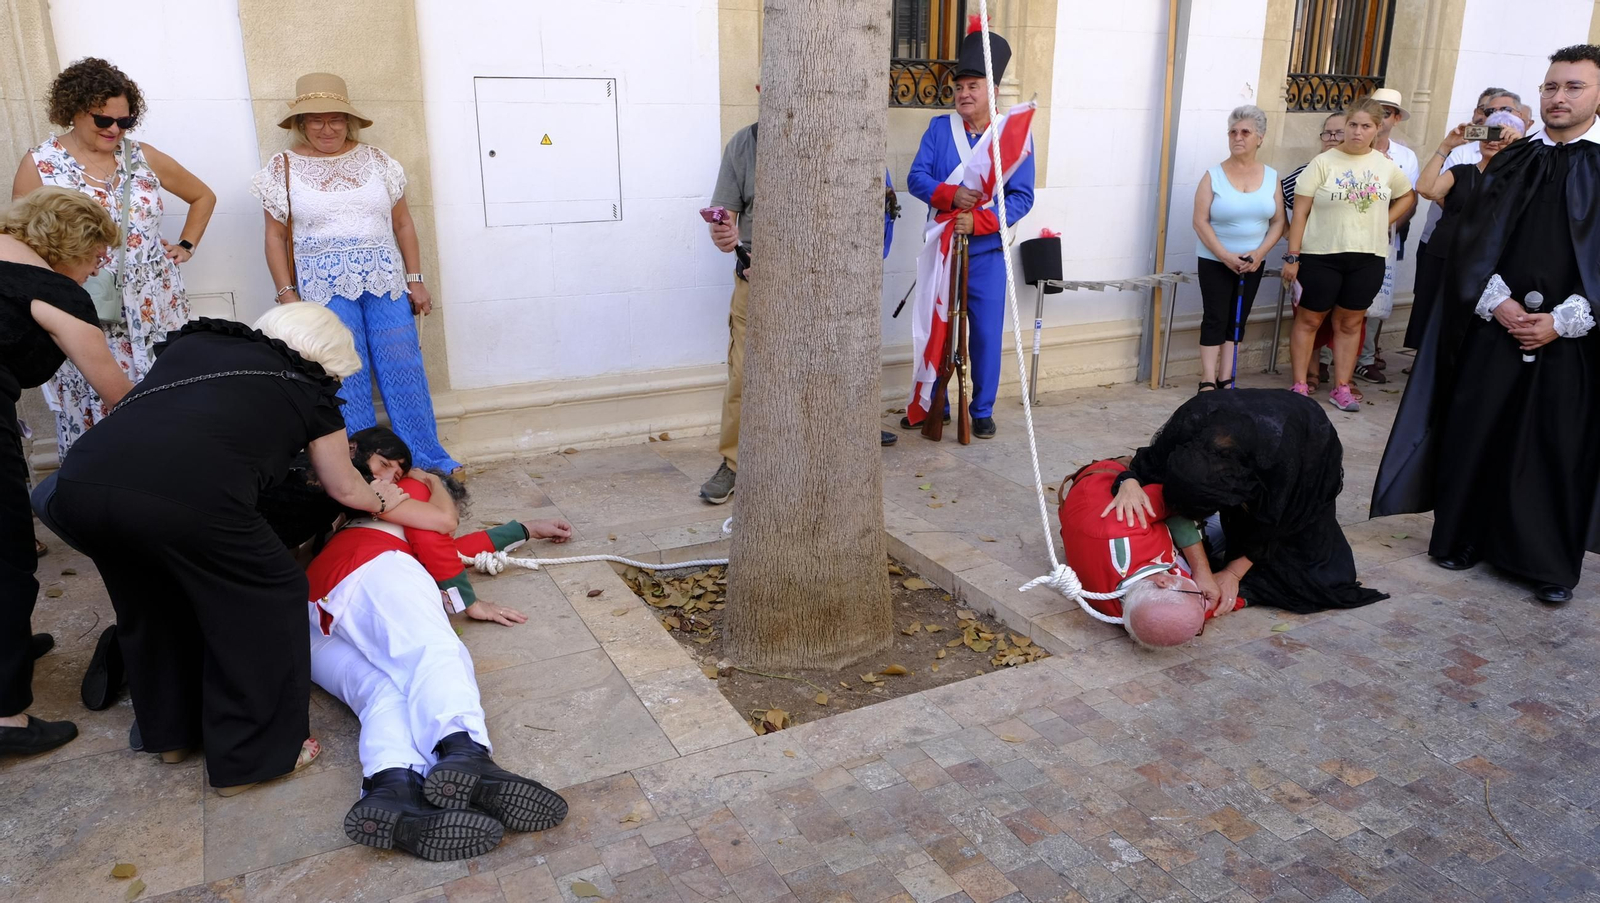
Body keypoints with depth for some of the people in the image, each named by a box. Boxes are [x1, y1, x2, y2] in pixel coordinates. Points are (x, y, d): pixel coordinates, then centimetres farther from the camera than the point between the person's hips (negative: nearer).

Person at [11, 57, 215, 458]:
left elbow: (204, 196, 19)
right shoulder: (39, 165, -1)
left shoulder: (142, 157, 5)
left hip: (155, 310, 2)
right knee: (94, 414, 0)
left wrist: (185, 246, 10)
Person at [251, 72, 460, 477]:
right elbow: (275, 237, 6)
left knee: (403, 368, 1)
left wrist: (416, 280, 5)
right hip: (325, 288, -1)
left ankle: (427, 455, 9)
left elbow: (403, 224, 9)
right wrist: (287, 294, -1)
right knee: (346, 379, 0)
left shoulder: (376, 161, 7)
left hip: (385, 282, 1)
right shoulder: (283, 168, 4)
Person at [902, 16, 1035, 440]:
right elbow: (917, 177, -7)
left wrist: (978, 220, -23)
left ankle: (982, 411, 17)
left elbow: (1021, 197, -9)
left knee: (986, 335, 3)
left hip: (986, 253, -2)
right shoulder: (939, 128, 2)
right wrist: (951, 196, -26)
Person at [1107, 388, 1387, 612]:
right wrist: (1130, 483, -46)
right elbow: (1151, 462, -23)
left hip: (1309, 449, -3)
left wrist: (1234, 572, -21)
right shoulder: (1190, 421, -39)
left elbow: (1267, 519, -29)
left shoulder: (1276, 452, -46)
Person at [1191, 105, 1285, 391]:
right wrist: (1225, 255, -19)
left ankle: (1225, 380, 12)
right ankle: (1208, 382, -2)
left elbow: (1278, 222, 2)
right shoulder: (1213, 176, -7)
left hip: (1252, 262, 3)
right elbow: (1201, 222, -11)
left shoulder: (1271, 177, 3)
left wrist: (1260, 252, -14)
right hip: (1215, 261, -3)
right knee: (1215, 319, -5)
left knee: (1237, 320, 7)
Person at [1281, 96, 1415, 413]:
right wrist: (1293, 256, -12)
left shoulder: (1386, 166, 6)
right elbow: (1301, 212, -8)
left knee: (1350, 323, 10)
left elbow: (1408, 197, 23)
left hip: (1368, 258, 4)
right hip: (1321, 255, -3)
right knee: (1309, 319, 3)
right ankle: (1299, 386, 11)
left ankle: (1341, 389, 17)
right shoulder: (1323, 162, -6)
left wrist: (1385, 222, 6)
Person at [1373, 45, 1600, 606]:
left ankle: (1551, 565, 14)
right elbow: (1474, 239, 5)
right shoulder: (1510, 163, 9)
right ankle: (1462, 539, 19)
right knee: (1474, 433, 5)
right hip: (1494, 324, 2)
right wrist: (1496, 301, -9)